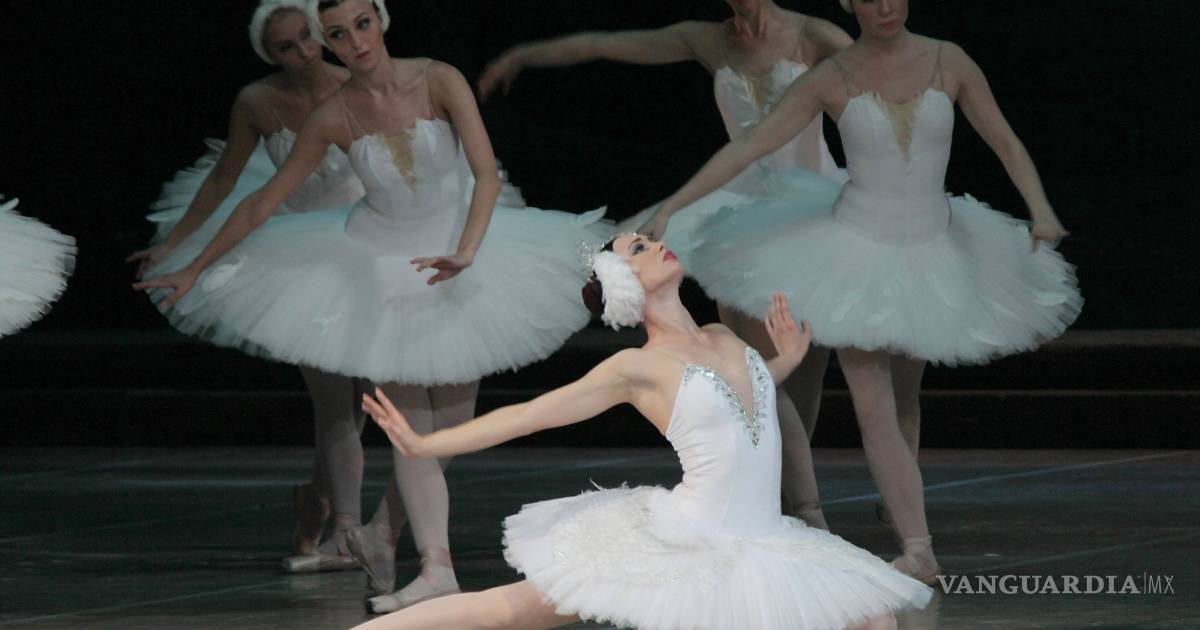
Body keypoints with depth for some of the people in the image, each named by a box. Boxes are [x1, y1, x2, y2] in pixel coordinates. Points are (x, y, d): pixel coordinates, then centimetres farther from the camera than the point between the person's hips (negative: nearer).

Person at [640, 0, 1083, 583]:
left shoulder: (949, 62, -7)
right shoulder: (829, 79, -10)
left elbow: (1006, 144, -2)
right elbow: (746, 147, -10)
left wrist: (1041, 211, -19)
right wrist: (669, 208, -16)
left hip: (931, 257, 2)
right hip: (857, 254, -2)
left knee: (903, 397, 21)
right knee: (873, 409, -13)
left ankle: (899, 507, 45)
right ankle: (918, 549, -17)